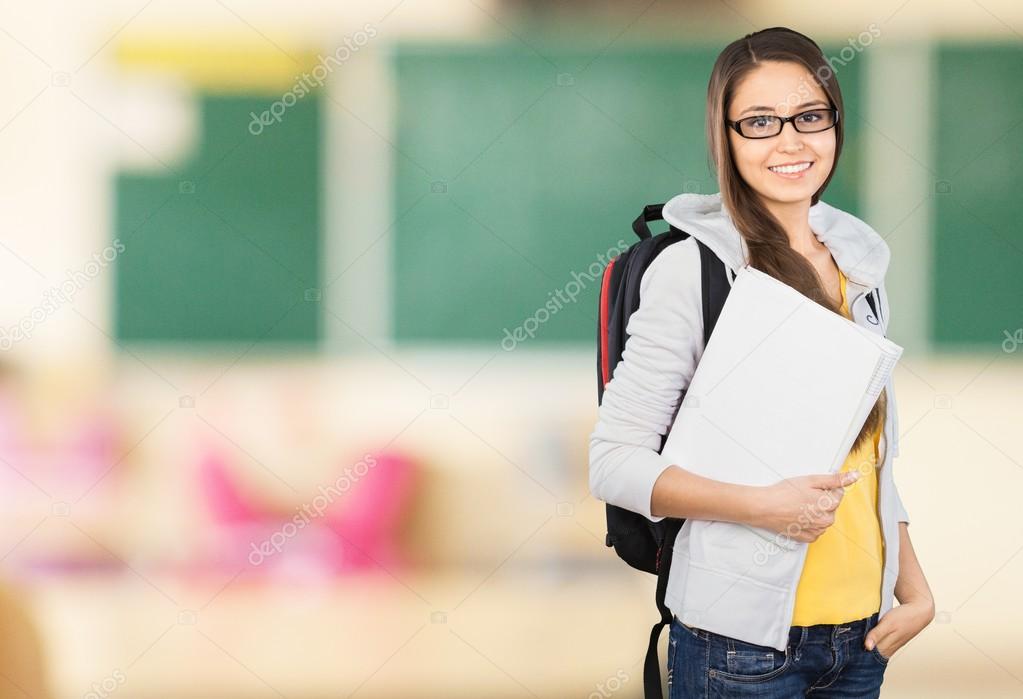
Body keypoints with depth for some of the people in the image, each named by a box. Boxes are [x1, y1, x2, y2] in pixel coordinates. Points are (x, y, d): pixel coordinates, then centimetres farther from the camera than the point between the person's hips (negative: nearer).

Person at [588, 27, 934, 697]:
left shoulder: (858, 260, 10)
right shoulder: (689, 269, -9)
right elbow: (614, 464, -12)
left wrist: (915, 590, 8)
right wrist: (763, 505, -22)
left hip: (862, 633, 6)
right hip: (744, 642, -6)